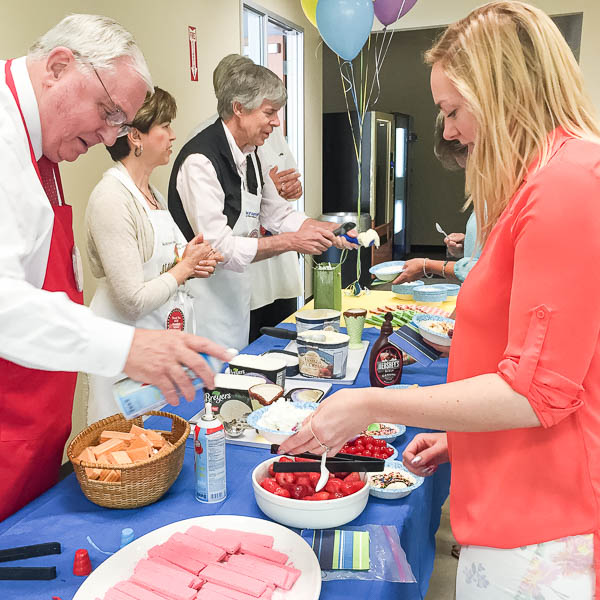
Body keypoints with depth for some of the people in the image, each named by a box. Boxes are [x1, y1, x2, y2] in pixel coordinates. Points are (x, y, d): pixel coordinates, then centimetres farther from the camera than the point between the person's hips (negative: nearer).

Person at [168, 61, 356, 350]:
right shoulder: (200, 160, -20)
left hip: (236, 295, 9)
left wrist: (327, 229, 1)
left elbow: (276, 214, 16)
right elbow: (218, 247, -25)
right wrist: (291, 241, -22)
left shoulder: (249, 154, 8)